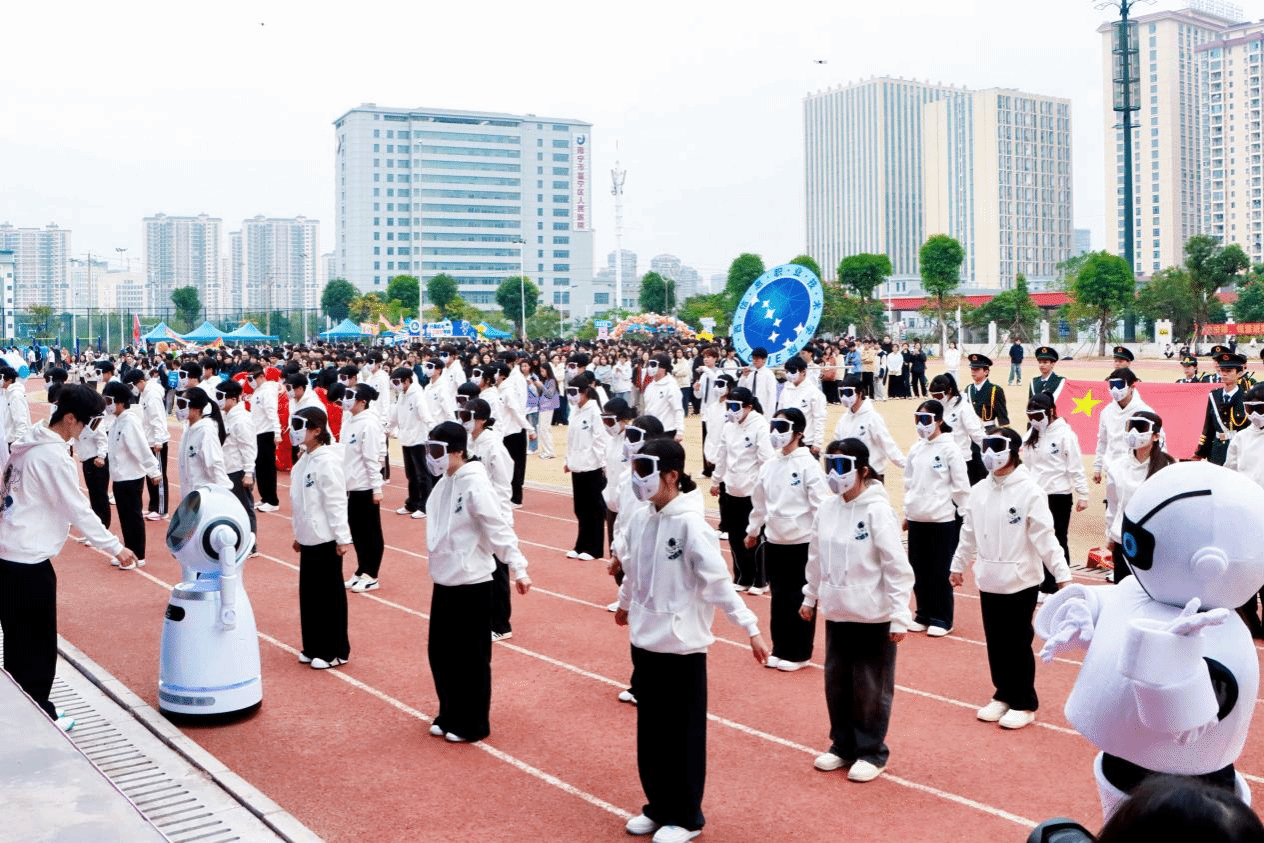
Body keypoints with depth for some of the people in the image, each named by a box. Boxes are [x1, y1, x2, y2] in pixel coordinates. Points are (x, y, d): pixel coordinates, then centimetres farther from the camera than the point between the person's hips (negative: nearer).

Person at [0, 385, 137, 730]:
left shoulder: (29, 444, 10)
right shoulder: (53, 456, -17)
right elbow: (78, 509, -15)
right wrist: (115, 548, -7)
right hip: (29, 563, -9)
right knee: (39, 646, 2)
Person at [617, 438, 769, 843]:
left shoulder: (690, 524, -20)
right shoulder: (639, 517, 0)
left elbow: (718, 581, -20)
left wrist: (750, 628, -24)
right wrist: (625, 604, 32)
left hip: (681, 644, -6)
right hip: (644, 639, 6)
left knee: (682, 732, 7)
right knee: (649, 728, 16)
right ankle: (658, 806, 32)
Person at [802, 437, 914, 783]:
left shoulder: (878, 510, -16)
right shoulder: (827, 508, 2)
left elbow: (897, 567, -16)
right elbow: (816, 557, 15)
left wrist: (900, 616, -17)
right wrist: (811, 596, 20)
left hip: (872, 616, -6)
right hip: (836, 612, 6)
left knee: (870, 688, 5)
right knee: (836, 684, 15)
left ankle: (872, 753, 20)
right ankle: (843, 745, 30)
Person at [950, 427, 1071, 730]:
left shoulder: (1029, 491, -13)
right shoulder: (979, 491, 5)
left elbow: (1045, 536, -16)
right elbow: (969, 533, 15)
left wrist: (1062, 574, -19)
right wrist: (958, 565, 21)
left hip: (1020, 581, -6)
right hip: (989, 580, 6)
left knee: (1018, 644, 2)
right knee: (995, 643, 13)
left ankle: (1024, 705, 15)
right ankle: (1003, 696, 28)